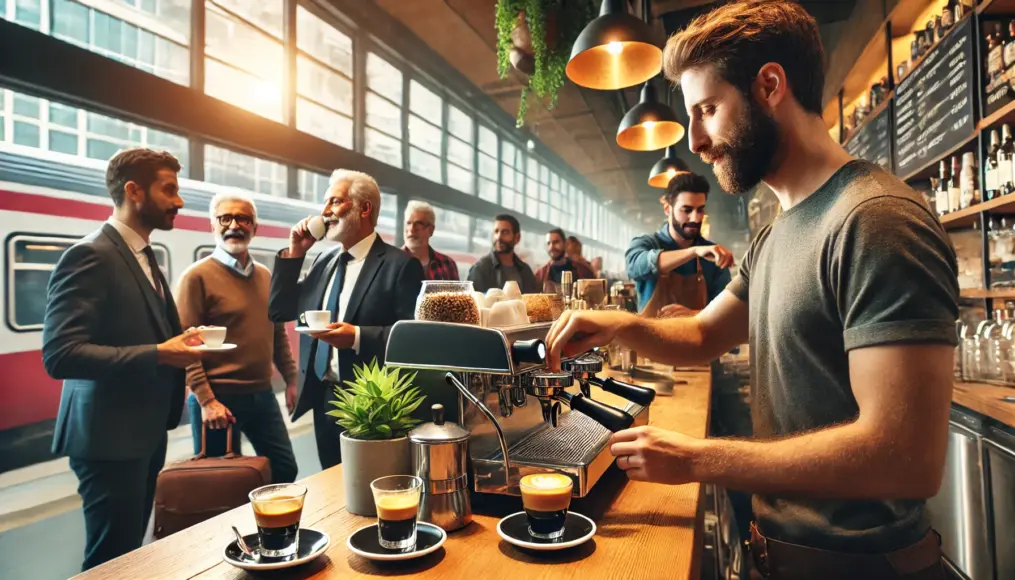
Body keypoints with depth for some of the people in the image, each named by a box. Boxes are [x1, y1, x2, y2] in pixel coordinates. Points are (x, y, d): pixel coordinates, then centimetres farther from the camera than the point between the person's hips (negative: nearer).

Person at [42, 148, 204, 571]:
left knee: (131, 553, 21)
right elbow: (60, 355, -25)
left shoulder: (144, 257, 12)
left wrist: (177, 343, -1)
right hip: (110, 436, -9)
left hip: (146, 431, 9)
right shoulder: (90, 256, -17)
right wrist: (158, 355, -27)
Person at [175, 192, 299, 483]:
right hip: (218, 397, -5)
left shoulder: (265, 276, 10)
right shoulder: (197, 276, -8)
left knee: (285, 470, 12)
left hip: (262, 395, 6)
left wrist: (291, 379, 12)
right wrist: (205, 400, -17)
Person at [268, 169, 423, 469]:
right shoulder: (324, 261, 11)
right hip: (323, 399, 7)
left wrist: (357, 336, -27)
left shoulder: (400, 264, -11)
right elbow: (279, 312, 10)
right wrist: (294, 254, 3)